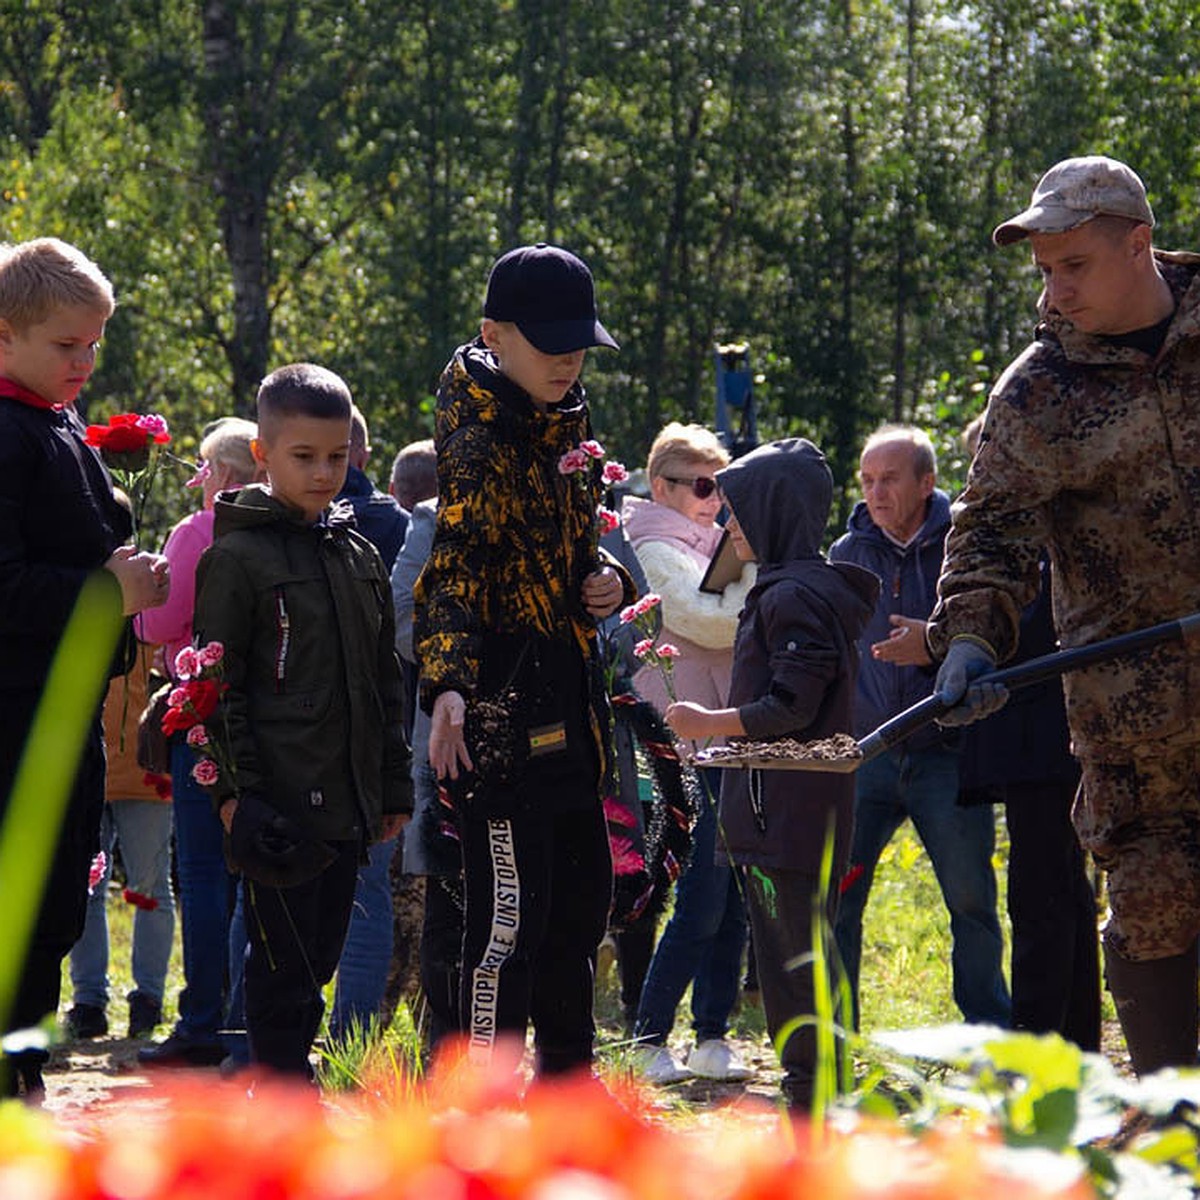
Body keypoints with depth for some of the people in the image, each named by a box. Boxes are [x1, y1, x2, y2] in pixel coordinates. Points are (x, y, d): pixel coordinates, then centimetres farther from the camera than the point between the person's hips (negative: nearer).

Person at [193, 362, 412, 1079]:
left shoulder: (361, 556, 15)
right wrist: (235, 792, -14)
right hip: (280, 805, -7)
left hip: (347, 805, 7)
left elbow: (385, 685, 21)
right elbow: (216, 688, -8)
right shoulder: (238, 558, -5)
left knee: (318, 960, 11)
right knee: (285, 964, -6)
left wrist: (394, 789, 18)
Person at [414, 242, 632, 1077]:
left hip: (567, 705, 10)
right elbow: (450, 572, -23)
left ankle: (566, 1077, 30)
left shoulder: (567, 423, 13)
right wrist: (447, 686, -37)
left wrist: (606, 581, 6)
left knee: (584, 891, 18)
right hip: (502, 707, -10)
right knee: (512, 913, -9)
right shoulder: (480, 441, -14)